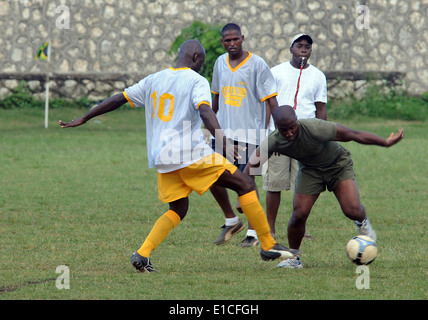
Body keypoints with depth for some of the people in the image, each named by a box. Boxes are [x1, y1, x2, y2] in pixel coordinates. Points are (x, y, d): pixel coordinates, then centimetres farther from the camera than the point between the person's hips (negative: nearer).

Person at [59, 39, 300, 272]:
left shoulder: (153, 80, 17)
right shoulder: (197, 82, -2)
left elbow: (118, 100, 21)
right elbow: (205, 112, -21)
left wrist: (84, 119, 30)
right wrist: (222, 140, -34)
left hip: (161, 160, 7)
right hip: (191, 153, -7)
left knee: (177, 210, 20)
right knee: (246, 185, 0)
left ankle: (142, 254, 0)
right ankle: (268, 246, -2)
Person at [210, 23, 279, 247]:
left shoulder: (257, 64, -8)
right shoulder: (220, 63, 9)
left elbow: (271, 101, -7)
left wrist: (266, 131, -14)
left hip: (249, 133, -5)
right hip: (224, 132, 6)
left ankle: (254, 232, 8)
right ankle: (231, 220, 20)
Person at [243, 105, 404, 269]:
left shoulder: (315, 129, -38)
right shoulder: (273, 142, -26)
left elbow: (354, 135, -29)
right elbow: (251, 165, -16)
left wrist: (386, 142, -25)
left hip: (338, 163, -3)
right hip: (309, 169, 3)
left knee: (352, 211, -17)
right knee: (299, 215, -12)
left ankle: (362, 223, 23)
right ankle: (293, 258, 11)